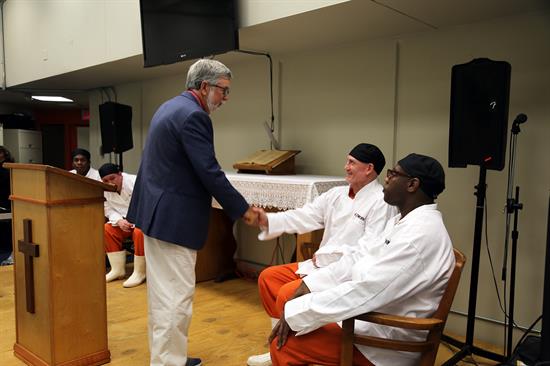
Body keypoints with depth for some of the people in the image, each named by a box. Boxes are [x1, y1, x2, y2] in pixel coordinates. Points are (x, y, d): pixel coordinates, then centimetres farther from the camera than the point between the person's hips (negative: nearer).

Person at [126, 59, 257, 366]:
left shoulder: (171, 107, 14)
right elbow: (210, 173, -20)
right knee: (177, 296, -2)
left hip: (157, 211, 11)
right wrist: (243, 210, -10)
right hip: (174, 218, -11)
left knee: (163, 293, 18)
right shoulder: (193, 115, -17)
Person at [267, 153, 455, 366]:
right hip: (370, 313, 10)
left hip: (388, 341, -9)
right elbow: (358, 258, 5)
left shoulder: (421, 235, -25)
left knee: (284, 343, -18)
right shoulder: (404, 221, 8)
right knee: (288, 295, 10)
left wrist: (294, 313, -21)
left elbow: (364, 291, -28)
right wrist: (305, 287, -4)